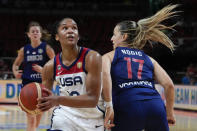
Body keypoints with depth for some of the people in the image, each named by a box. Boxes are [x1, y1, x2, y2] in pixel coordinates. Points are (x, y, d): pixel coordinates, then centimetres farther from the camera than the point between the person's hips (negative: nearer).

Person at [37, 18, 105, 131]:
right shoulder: (50, 66, -8)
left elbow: (93, 99, -27)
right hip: (65, 115, 2)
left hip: (92, 116, -1)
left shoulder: (92, 57, -20)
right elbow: (44, 98, 3)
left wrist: (58, 100, -40)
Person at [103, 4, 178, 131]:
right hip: (156, 107, 3)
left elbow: (105, 74, -8)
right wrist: (169, 111, 23)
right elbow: (169, 84, 12)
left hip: (128, 109, -3)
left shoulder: (109, 56, 16)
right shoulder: (148, 59, 24)